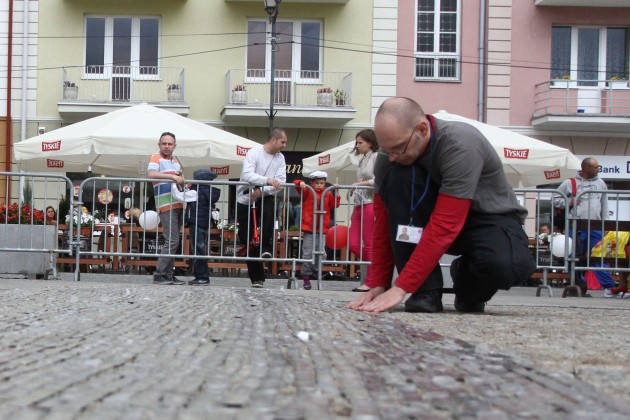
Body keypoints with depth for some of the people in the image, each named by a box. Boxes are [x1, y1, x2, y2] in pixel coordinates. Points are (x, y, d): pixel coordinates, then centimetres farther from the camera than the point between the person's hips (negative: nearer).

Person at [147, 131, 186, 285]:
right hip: (166, 205, -8)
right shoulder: (156, 158, -3)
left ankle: (168, 274, 13)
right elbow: (151, 174, -22)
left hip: (178, 205, 8)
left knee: (173, 241, 9)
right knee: (172, 241, -14)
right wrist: (172, 176, -26)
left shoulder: (176, 161, 20)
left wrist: (182, 181, 4)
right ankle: (159, 274, -11)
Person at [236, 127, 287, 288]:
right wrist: (268, 180, -41)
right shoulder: (254, 153, -12)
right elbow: (247, 175, -27)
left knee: (269, 210, -35)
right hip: (246, 200, -2)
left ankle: (266, 247, -20)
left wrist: (261, 191, -21)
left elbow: (280, 182, -7)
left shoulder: (280, 158, 3)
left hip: (265, 198, 2)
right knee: (247, 239, 0)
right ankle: (257, 277, 8)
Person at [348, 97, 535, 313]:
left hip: (491, 218, -4)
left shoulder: (461, 145, -32)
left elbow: (444, 227, -36)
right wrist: (378, 285, -13)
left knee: (504, 265, -39)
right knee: (396, 177, -26)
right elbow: (384, 224, -7)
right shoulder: (390, 155, -15)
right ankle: (426, 290, -19)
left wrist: (401, 288, -38)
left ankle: (469, 287, 1)